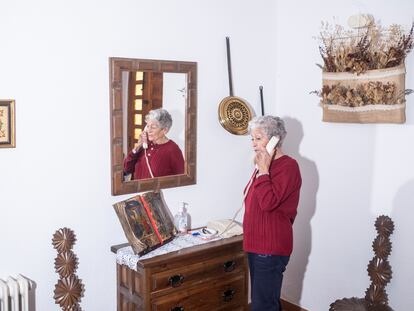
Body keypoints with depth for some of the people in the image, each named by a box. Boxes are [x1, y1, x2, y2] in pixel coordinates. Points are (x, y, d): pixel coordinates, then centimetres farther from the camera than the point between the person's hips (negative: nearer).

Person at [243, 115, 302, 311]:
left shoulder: (287, 166, -15)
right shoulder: (265, 165, 13)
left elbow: (268, 202, -25)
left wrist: (263, 170, -22)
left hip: (271, 247, -9)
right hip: (256, 244, 9)